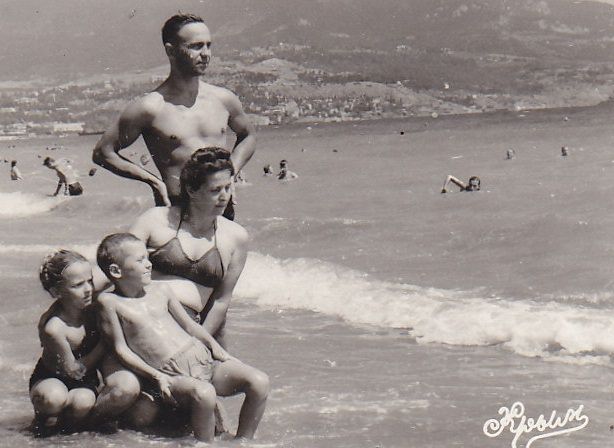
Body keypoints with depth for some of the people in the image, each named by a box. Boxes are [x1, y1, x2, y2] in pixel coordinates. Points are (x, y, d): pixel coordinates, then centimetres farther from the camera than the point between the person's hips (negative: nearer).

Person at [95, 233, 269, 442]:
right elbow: (121, 349, -4)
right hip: (171, 376, -6)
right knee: (203, 393, -39)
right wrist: (156, 376, -14)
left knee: (259, 382, -14)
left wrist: (220, 353, 11)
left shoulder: (161, 289, 11)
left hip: (202, 357, 6)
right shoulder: (109, 302, -3)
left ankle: (243, 440, 1)